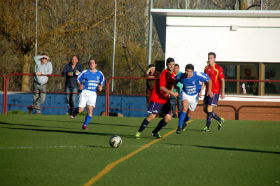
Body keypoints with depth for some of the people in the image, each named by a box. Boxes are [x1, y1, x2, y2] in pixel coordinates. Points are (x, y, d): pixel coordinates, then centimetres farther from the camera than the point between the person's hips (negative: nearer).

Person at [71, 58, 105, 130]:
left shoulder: (99, 73, 8)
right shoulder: (85, 72, 0)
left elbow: (102, 80, 22)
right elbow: (78, 79, 10)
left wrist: (100, 86, 2)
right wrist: (80, 85, -9)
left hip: (93, 94, 2)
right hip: (85, 92, -2)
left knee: (90, 110, -13)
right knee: (80, 110, -7)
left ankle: (85, 124, 2)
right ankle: (75, 111, 31)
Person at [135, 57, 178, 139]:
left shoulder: (173, 74, 7)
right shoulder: (164, 73, -15)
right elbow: (161, 87, -22)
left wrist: (169, 93, 2)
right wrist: (171, 93, -28)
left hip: (166, 99, 7)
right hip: (157, 98, -7)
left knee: (168, 117, -4)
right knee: (152, 116, -12)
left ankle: (155, 132, 16)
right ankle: (139, 132, 3)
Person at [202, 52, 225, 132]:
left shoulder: (218, 68, -8)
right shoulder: (206, 68, 12)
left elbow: (222, 81, -8)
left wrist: (222, 93, -13)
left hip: (215, 92, -7)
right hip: (207, 91, 7)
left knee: (209, 109, -12)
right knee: (205, 109, 8)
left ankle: (207, 127, -6)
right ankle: (220, 120, 24)